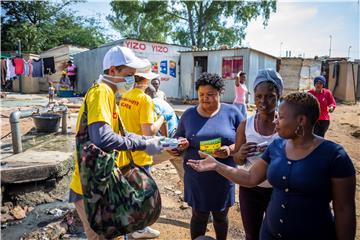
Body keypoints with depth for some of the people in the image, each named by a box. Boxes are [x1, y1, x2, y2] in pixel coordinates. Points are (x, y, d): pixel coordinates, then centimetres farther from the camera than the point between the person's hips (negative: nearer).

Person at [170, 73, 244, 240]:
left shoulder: (232, 112, -4)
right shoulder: (189, 114, 1)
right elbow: (177, 140, 8)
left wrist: (230, 149, -21)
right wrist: (181, 145, -14)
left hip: (223, 177, 0)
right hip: (196, 178, 0)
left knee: (221, 215, 19)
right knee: (199, 216, 11)